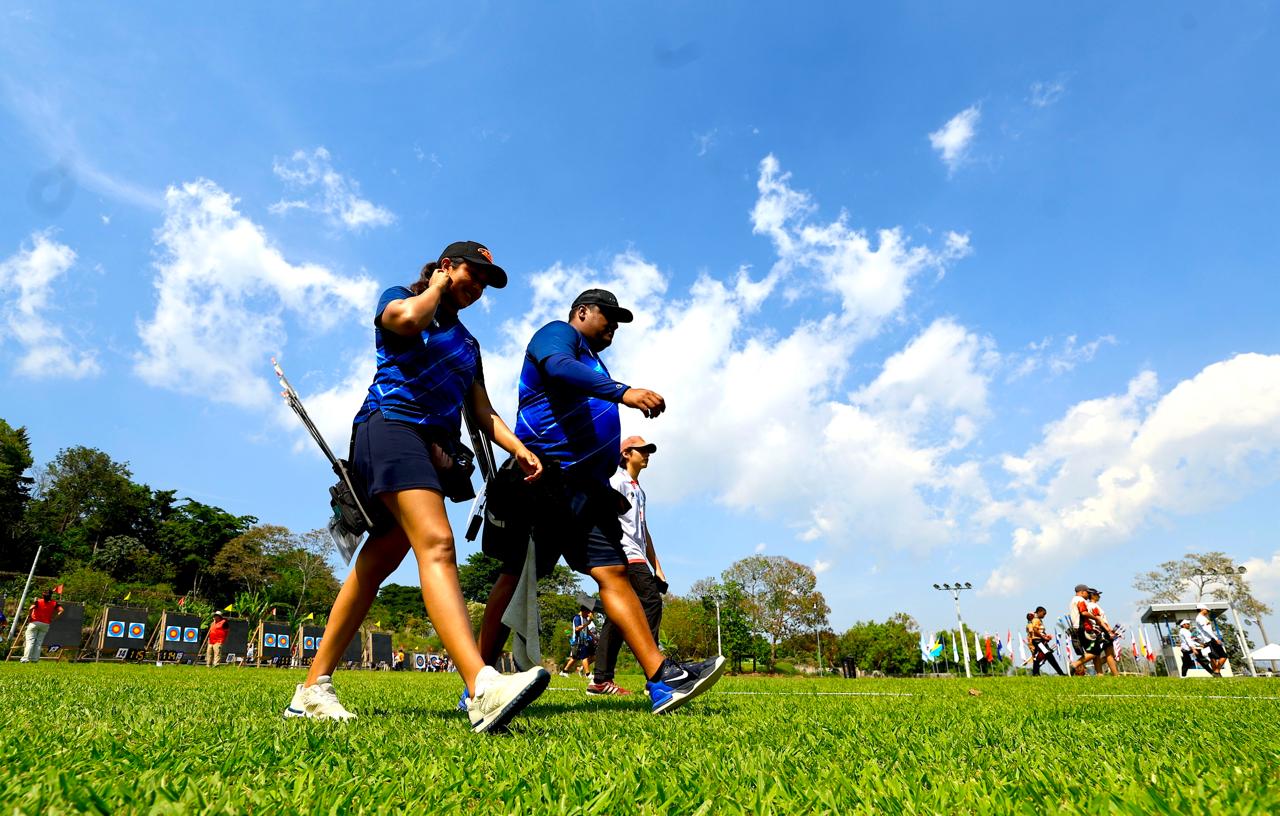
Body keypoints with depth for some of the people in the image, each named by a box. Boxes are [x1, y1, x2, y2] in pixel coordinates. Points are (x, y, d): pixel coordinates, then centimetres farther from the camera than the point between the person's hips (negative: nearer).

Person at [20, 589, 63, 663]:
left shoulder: (38, 601, -2)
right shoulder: (54, 603, 4)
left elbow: (32, 608, -20)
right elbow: (61, 610, -6)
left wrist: (29, 616, -5)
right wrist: (53, 619, 4)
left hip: (35, 622, -2)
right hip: (45, 624, 2)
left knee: (30, 640, 0)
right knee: (39, 642, 8)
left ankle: (26, 658, -6)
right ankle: (35, 659, 6)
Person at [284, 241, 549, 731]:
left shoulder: (466, 343, 28)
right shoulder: (397, 297, 11)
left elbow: (483, 410, 17)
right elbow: (408, 319, -16)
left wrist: (518, 448, 0)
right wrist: (435, 287, 5)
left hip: (435, 448, 8)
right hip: (392, 425, -8)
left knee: (378, 563, 5)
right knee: (436, 544, -26)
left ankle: (314, 689, 13)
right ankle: (483, 690, -41)